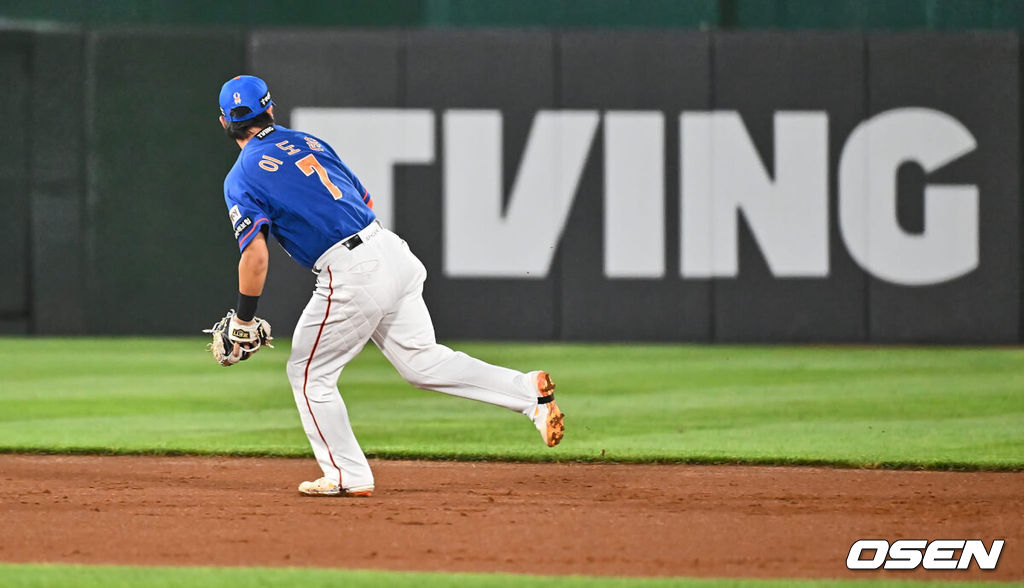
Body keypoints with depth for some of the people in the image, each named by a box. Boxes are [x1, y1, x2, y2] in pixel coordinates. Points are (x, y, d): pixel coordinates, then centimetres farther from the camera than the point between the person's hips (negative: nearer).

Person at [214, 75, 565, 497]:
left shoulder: (242, 178, -3)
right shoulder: (309, 143, 18)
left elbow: (255, 256, -13)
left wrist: (243, 321, -5)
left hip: (351, 279, -7)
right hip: (391, 252, 7)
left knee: (309, 374, 11)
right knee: (422, 362, 14)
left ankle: (348, 476, 11)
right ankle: (530, 391, 3)